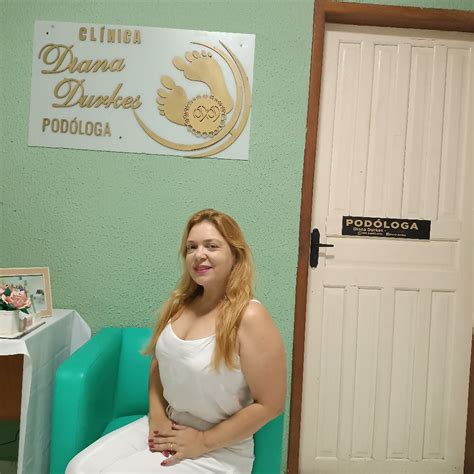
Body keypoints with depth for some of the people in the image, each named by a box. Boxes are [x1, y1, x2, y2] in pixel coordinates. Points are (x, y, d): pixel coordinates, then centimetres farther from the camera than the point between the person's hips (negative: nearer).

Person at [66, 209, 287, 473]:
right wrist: (157, 417, -2)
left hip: (218, 450, -5)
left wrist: (203, 442, -14)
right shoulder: (179, 303, 0)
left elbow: (270, 404, -18)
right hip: (169, 425, 6)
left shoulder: (250, 317, -21)